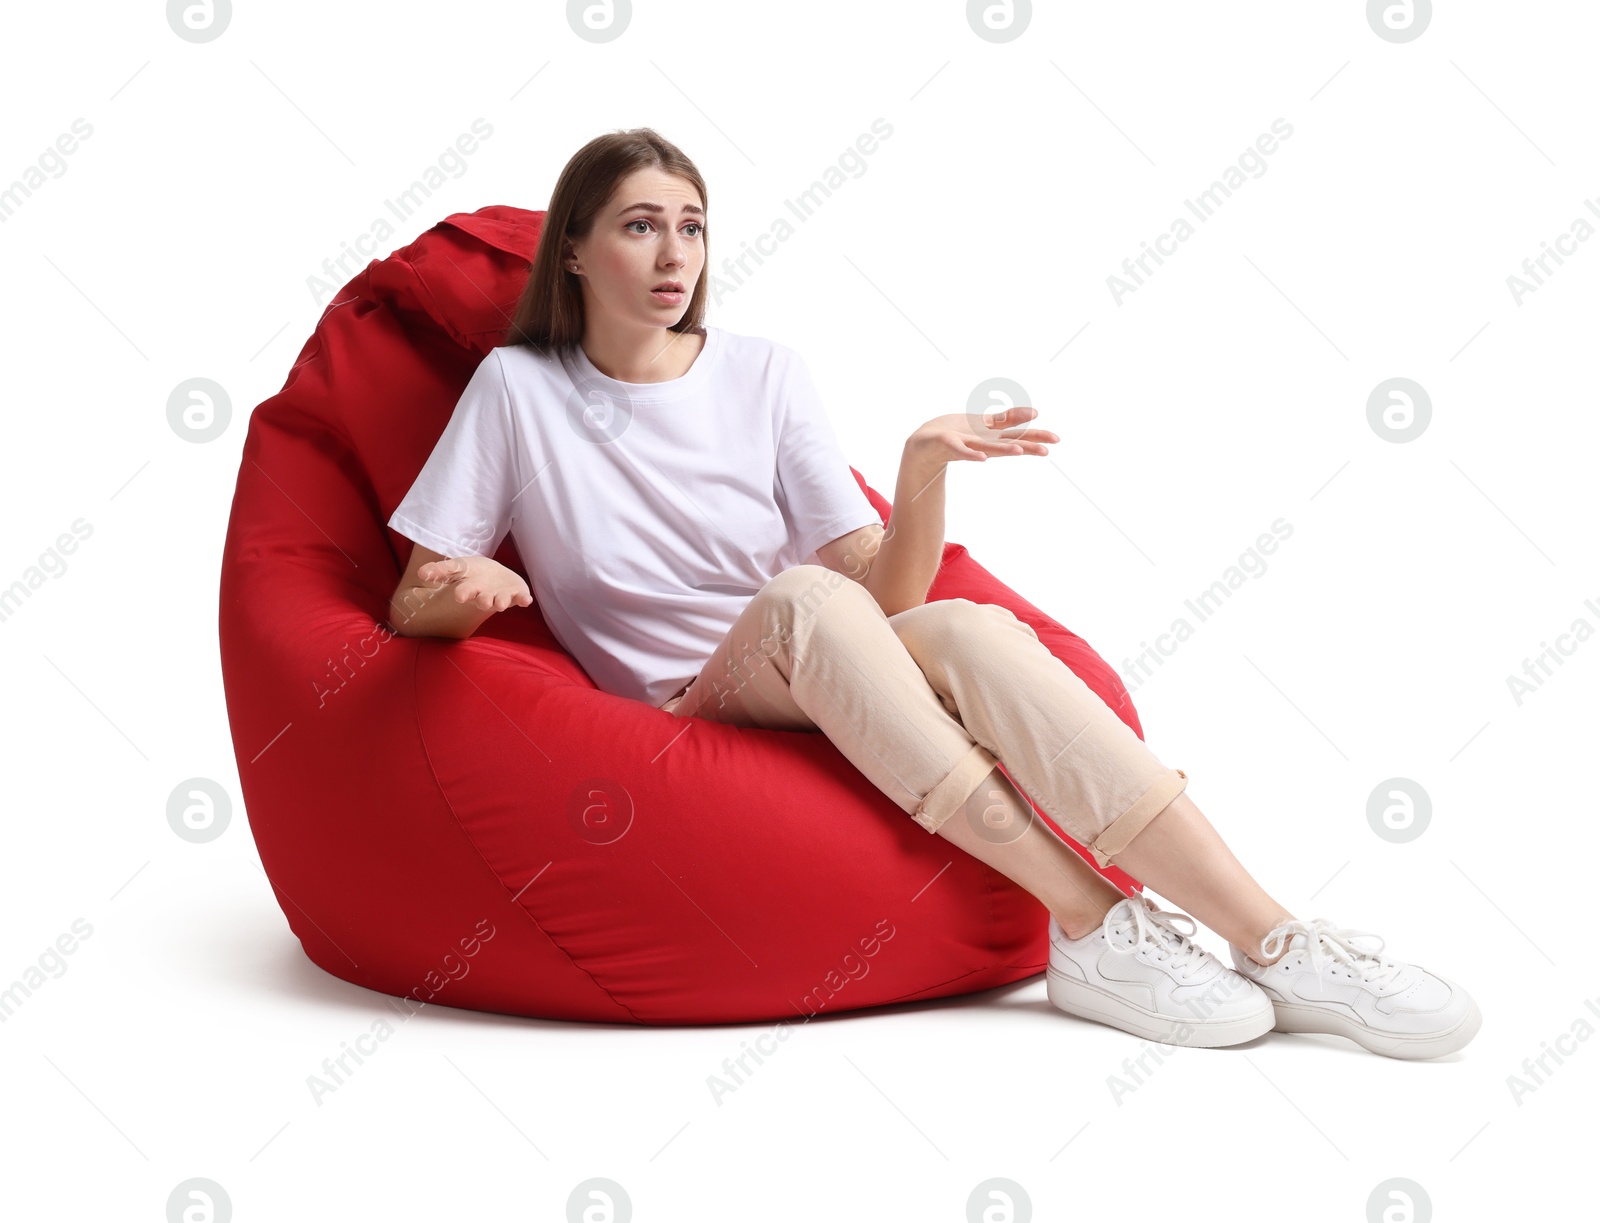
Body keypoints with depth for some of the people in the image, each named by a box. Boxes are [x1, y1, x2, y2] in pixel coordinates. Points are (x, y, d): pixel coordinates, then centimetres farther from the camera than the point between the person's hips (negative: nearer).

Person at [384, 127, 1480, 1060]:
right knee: (803, 598, -34)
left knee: (969, 630, -32)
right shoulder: (518, 389, 1)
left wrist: (924, 470, -19)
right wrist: (474, 594, -23)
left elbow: (886, 595, -1)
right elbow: (412, 607, -1)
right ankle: (1091, 923, -36)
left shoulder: (765, 375, 5)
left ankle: (1278, 945, -36)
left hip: (839, 709, 2)